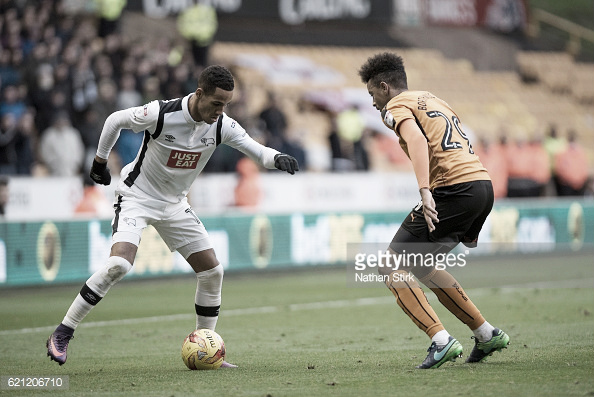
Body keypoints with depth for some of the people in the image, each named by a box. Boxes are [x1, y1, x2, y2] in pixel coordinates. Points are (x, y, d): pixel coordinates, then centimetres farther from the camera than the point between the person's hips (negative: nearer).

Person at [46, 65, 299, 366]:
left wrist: (277, 158, -33)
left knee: (212, 271, -1)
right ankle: (61, 335, -17)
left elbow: (257, 151, -9)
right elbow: (115, 120, -8)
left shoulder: (222, 126, -13)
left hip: (174, 204, 6)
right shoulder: (161, 114, -25)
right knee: (118, 264, -27)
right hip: (137, 196, -6)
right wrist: (100, 161, 5)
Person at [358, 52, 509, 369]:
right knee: (419, 266, 24)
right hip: (483, 185, 9)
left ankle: (441, 340, -16)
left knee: (391, 267, -3)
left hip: (453, 189, -9)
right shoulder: (432, 100, 28)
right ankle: (487, 334, 22)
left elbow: (416, 140, -19)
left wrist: (425, 191, -32)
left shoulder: (396, 107, 2)